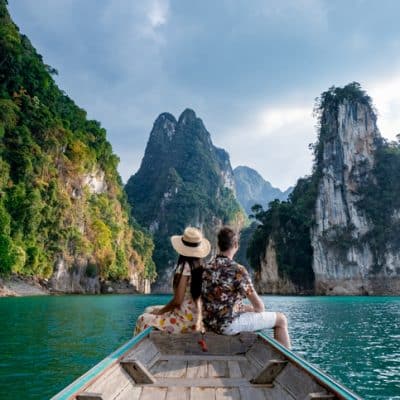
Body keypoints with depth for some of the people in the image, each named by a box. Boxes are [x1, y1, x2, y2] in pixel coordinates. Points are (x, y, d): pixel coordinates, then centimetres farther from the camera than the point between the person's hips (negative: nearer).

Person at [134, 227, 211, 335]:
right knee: (149, 310, 19)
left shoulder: (184, 267, -20)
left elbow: (177, 300, -21)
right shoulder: (200, 265, 2)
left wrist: (160, 311, -3)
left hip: (187, 319, -8)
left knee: (143, 320, 2)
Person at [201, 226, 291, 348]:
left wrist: (247, 307, 19)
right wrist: (259, 310, 11)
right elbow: (259, 305, -11)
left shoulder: (208, 267, 4)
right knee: (281, 319, 5)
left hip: (210, 323, 8)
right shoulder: (237, 270, -19)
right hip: (228, 324, -8)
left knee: (250, 309, 34)